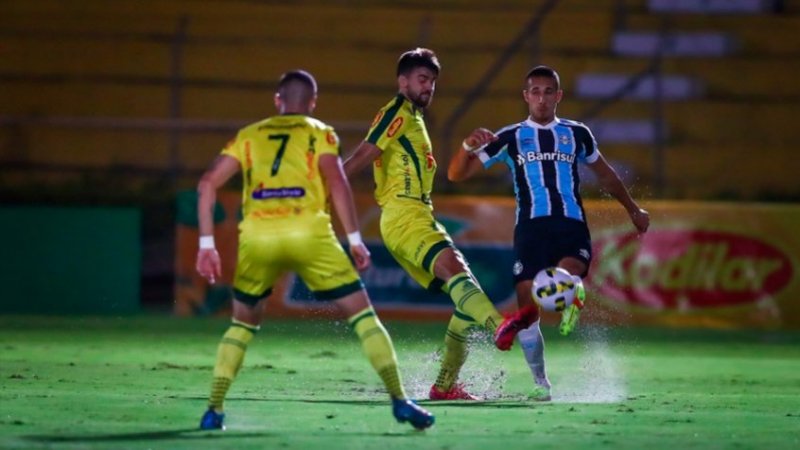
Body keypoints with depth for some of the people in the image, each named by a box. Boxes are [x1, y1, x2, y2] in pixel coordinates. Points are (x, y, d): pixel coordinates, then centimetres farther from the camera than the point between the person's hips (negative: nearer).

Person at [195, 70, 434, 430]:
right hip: (308, 234, -2)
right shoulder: (319, 133, 16)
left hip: (257, 236, 2)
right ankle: (398, 398, -3)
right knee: (362, 314, 7)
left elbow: (207, 184, 13)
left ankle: (214, 408, 12)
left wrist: (206, 243, 14)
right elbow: (336, 181, -2)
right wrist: (355, 239, -2)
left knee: (243, 323, 23)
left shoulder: (249, 136, 23)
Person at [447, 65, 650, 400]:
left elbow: (604, 174, 31)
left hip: (572, 226, 0)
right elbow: (456, 174, 5)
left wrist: (633, 209, 36)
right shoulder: (510, 138, 9)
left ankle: (572, 296, -1)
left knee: (568, 281, -35)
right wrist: (468, 145, -15)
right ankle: (540, 382, 13)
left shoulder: (576, 134, 14)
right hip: (531, 229, 0)